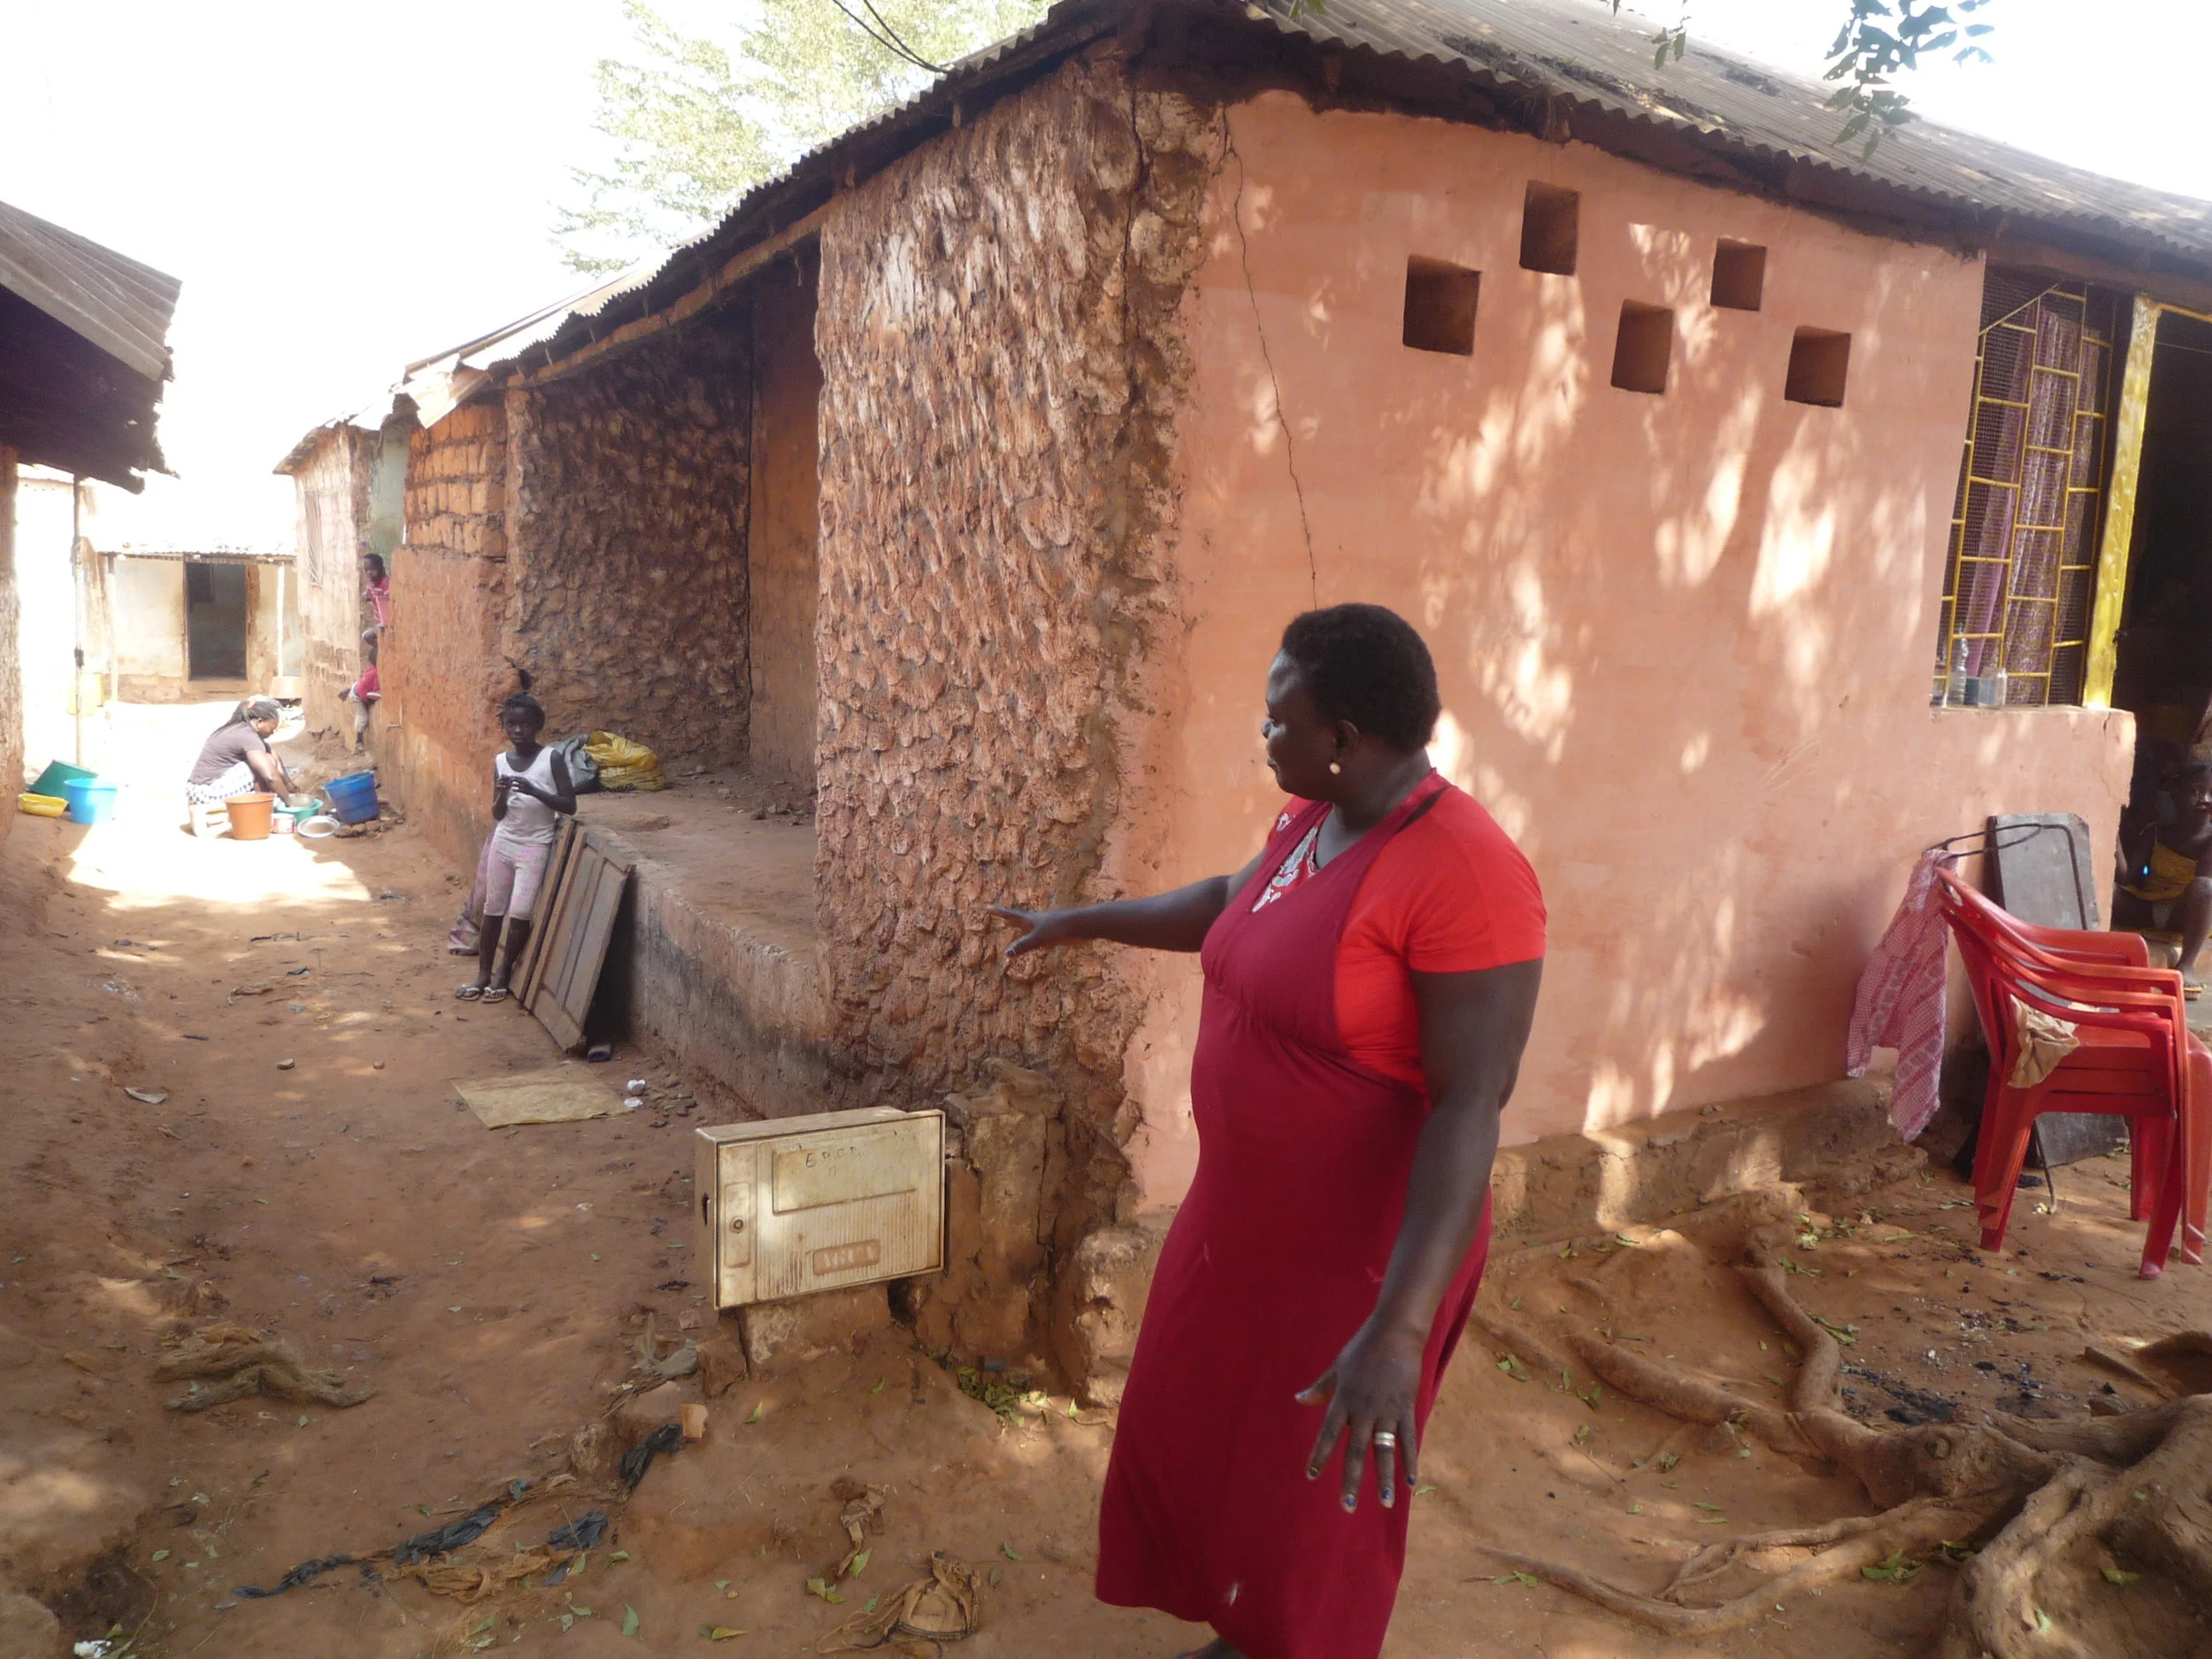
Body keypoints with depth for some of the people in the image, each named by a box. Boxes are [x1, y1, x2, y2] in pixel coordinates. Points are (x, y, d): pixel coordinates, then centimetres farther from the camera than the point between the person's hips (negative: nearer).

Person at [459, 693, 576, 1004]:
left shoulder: (551, 758, -11)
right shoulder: (500, 761, 1)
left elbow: (569, 805, -14)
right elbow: (497, 814, 2)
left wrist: (534, 790, -27)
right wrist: (502, 795, -20)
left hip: (535, 846, -4)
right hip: (503, 842, 4)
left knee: (520, 913, -6)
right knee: (493, 909, 10)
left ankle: (503, 973, 13)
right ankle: (483, 973, 22)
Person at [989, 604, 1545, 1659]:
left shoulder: (1464, 876, -28)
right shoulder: (1311, 820, -1)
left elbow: (1470, 1110, -30)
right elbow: (1226, 905, 19)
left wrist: (1398, 1327, -34)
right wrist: (1082, 923, 27)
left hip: (1357, 1253, -9)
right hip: (1242, 1213, 9)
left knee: (1311, 1505, 13)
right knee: (1193, 1438, 25)